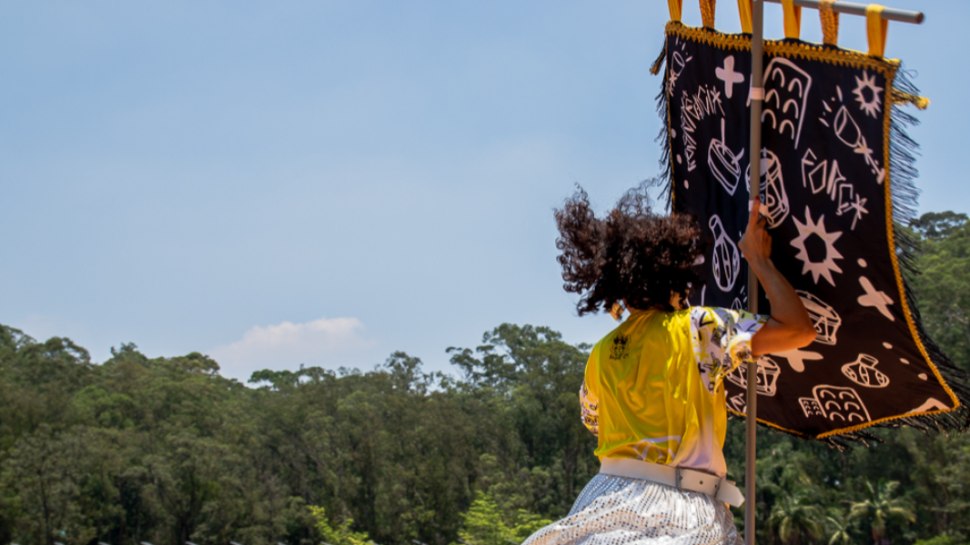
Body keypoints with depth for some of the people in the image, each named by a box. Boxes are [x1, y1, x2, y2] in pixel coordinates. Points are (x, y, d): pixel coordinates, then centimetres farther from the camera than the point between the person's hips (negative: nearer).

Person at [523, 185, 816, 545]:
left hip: (610, 494, 6)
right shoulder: (696, 329, -6)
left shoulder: (601, 354, 10)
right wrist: (759, 261, 4)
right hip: (681, 510, -5)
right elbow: (798, 329, -8)